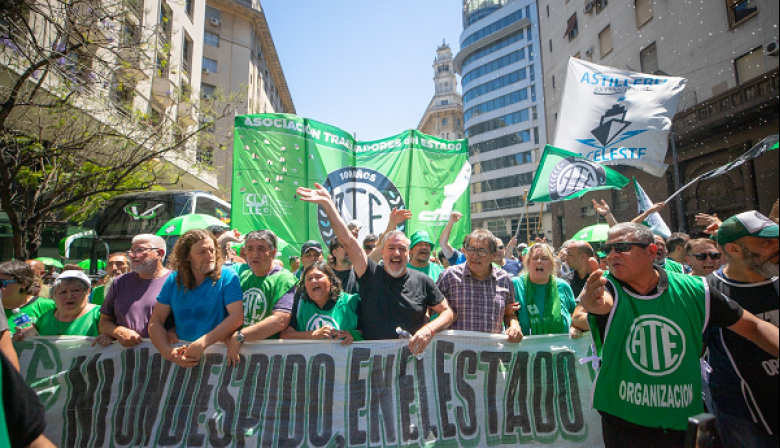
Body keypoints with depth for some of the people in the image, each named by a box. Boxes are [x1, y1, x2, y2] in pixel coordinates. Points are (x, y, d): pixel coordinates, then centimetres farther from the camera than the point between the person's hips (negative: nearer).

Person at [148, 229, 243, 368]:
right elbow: (156, 320, 5)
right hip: (181, 352, 4)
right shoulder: (174, 280, 8)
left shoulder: (227, 276, -4)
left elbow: (237, 316, -14)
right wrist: (168, 351, -12)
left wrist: (202, 344, -22)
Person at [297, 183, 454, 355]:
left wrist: (429, 329, -10)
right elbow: (348, 240, -6)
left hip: (412, 355, 0)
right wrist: (327, 203, -11)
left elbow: (448, 313, 9)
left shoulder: (422, 281, 4)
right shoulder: (371, 274, 1)